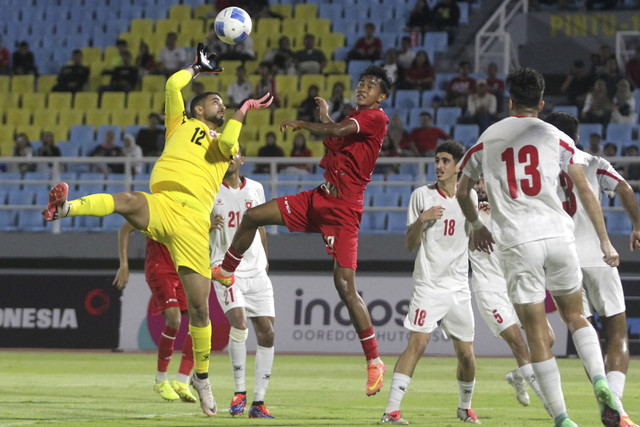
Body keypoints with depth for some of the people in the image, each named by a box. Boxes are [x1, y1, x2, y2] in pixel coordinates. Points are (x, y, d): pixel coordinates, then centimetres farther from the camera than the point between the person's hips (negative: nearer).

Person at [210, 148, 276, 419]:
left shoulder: (255, 189, 11)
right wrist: (208, 225, -17)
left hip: (256, 271, 4)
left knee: (266, 333, -4)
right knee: (239, 323, -24)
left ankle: (258, 402, 2)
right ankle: (239, 391, -10)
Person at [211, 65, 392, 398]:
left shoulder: (376, 117, -10)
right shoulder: (353, 118, 16)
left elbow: (337, 131, -24)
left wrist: (301, 123, -12)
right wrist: (325, 116, 25)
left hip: (343, 211, -8)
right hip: (319, 198, 8)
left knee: (345, 286, -14)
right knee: (253, 216, 8)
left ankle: (374, 361, -6)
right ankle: (226, 271, 33)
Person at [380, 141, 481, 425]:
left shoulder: (469, 196, 8)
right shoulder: (421, 195, 0)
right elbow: (410, 245, 0)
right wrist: (421, 220, -16)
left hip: (459, 287, 3)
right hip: (428, 285, -3)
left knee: (466, 353, 6)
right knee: (417, 342, -18)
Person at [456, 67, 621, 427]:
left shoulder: (487, 139, 11)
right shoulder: (555, 137, 9)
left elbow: (463, 192, 20)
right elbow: (585, 190, 5)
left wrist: (477, 226, 37)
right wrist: (605, 240, 9)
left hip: (517, 243, -1)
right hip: (558, 235, 1)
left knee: (538, 334, 2)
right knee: (575, 316, 18)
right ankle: (600, 382, -6)